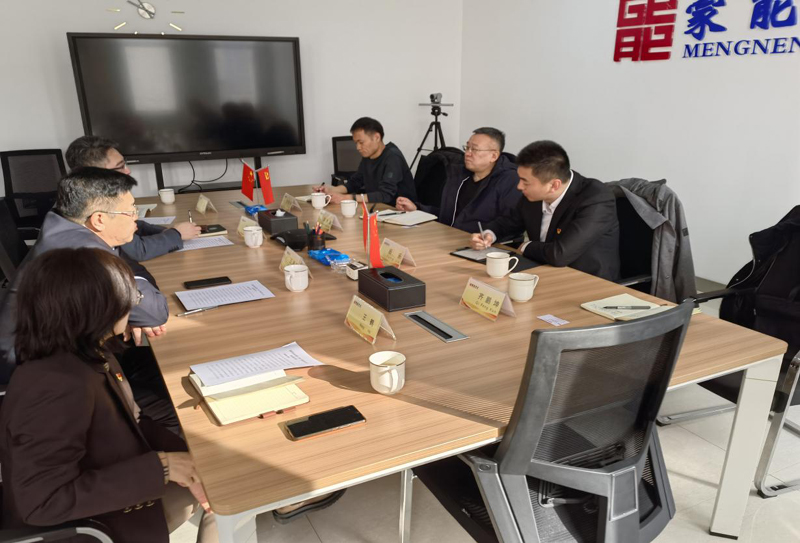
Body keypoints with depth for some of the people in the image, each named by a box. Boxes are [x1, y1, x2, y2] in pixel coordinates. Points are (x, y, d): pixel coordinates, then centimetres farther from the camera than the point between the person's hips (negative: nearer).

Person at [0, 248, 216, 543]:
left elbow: (129, 422, 4)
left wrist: (184, 457, -8)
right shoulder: (57, 388, -35)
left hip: (118, 492, 8)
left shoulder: (87, 355, -7)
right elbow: (44, 502, -34)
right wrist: (160, 467, -32)